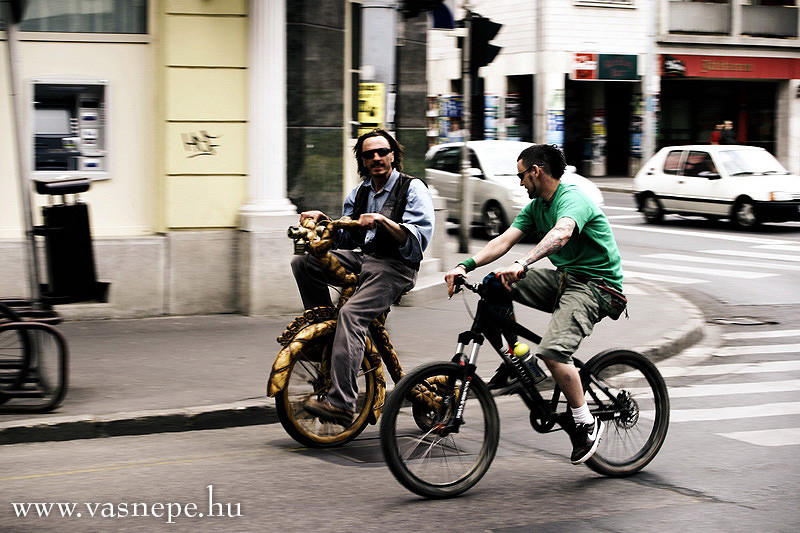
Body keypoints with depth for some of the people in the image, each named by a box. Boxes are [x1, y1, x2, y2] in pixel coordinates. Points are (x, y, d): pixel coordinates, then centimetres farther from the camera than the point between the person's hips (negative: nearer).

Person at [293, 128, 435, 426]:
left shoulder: (413, 189, -3)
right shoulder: (359, 192, 18)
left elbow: (418, 239, -15)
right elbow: (345, 237, 21)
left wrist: (382, 220, -26)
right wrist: (322, 220, 3)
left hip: (394, 267, -7)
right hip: (362, 258, 8)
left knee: (351, 312, -30)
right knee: (304, 262, -9)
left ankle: (341, 403, -38)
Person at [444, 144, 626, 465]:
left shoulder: (573, 200, -18)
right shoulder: (536, 207, 10)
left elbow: (561, 233, -40)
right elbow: (504, 240, -1)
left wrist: (522, 264, -55)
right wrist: (465, 266, -16)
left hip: (594, 285, -9)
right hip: (562, 279, 9)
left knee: (552, 351, -28)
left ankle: (587, 424, -10)